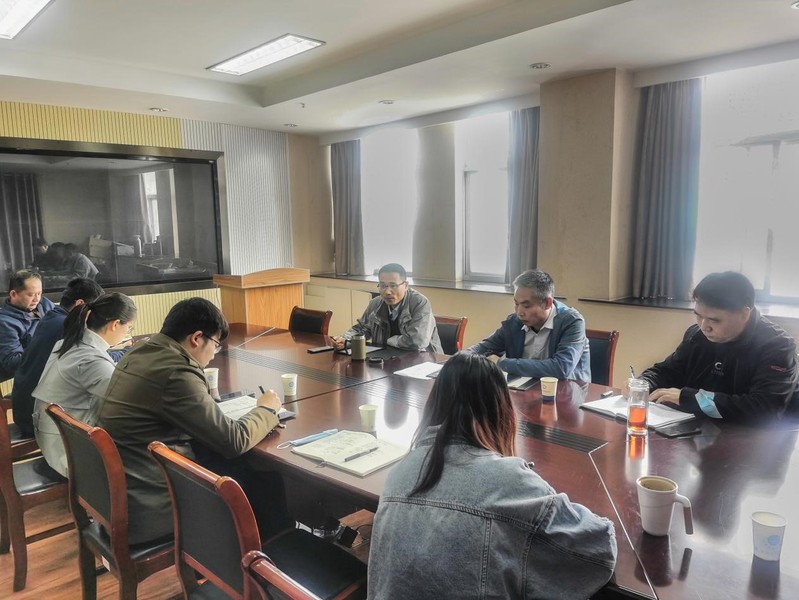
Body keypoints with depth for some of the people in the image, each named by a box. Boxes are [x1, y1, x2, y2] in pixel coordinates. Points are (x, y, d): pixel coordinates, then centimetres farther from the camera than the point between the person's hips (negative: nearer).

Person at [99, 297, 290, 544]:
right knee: (267, 481, 4)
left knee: (243, 465, 16)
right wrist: (266, 409, -2)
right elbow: (234, 441, -19)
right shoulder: (177, 373, -24)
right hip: (147, 508, -9)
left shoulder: (138, 352, 3)